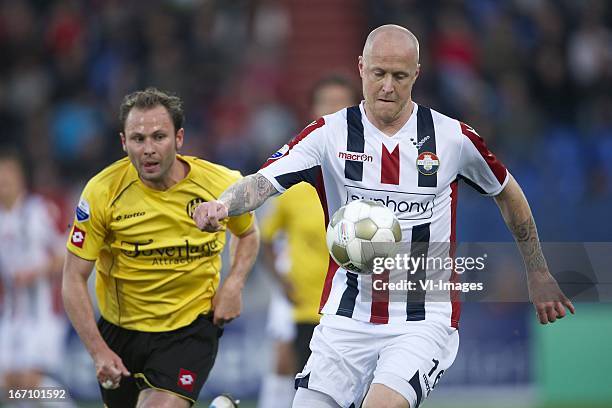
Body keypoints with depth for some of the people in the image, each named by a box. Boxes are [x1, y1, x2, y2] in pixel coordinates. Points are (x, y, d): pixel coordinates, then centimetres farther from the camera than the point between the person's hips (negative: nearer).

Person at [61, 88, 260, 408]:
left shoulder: (220, 185, -12)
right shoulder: (102, 192, -15)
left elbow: (248, 234, 12)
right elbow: (74, 279, -10)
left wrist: (234, 285, -7)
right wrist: (99, 351, -19)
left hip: (191, 330, -2)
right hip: (119, 331, 2)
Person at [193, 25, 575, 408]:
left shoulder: (453, 138, -1)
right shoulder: (329, 134, -2)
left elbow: (508, 193, 15)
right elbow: (264, 181, -14)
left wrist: (539, 275, 19)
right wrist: (222, 204, -35)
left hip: (424, 319, -2)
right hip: (348, 316, 2)